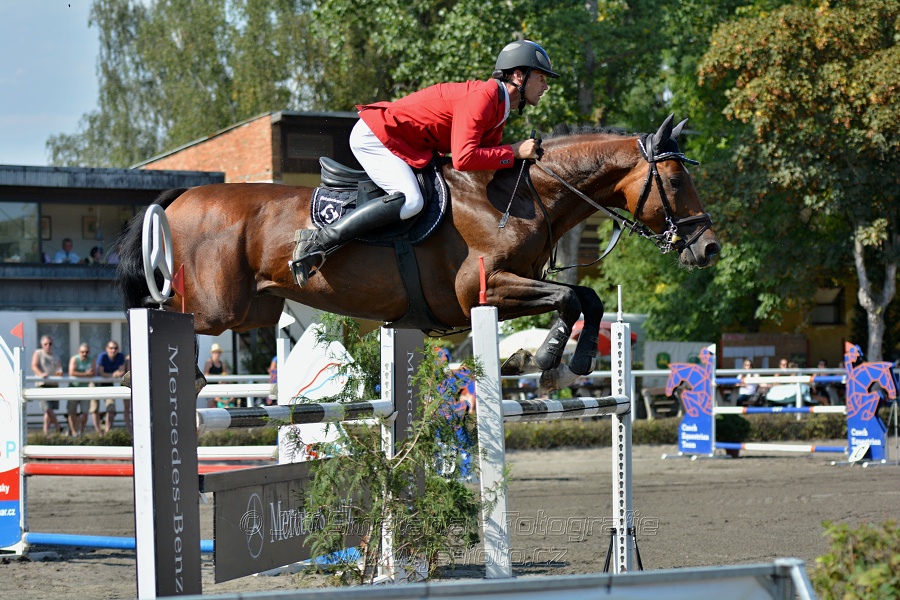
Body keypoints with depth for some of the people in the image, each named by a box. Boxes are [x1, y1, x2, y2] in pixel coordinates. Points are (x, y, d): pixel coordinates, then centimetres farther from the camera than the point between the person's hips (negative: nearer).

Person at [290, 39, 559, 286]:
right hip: (373, 135, -11)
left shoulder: (500, 108, 10)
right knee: (410, 201, -27)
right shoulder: (482, 97, -22)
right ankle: (323, 240, -24)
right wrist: (514, 152, -24)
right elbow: (463, 159, -31)